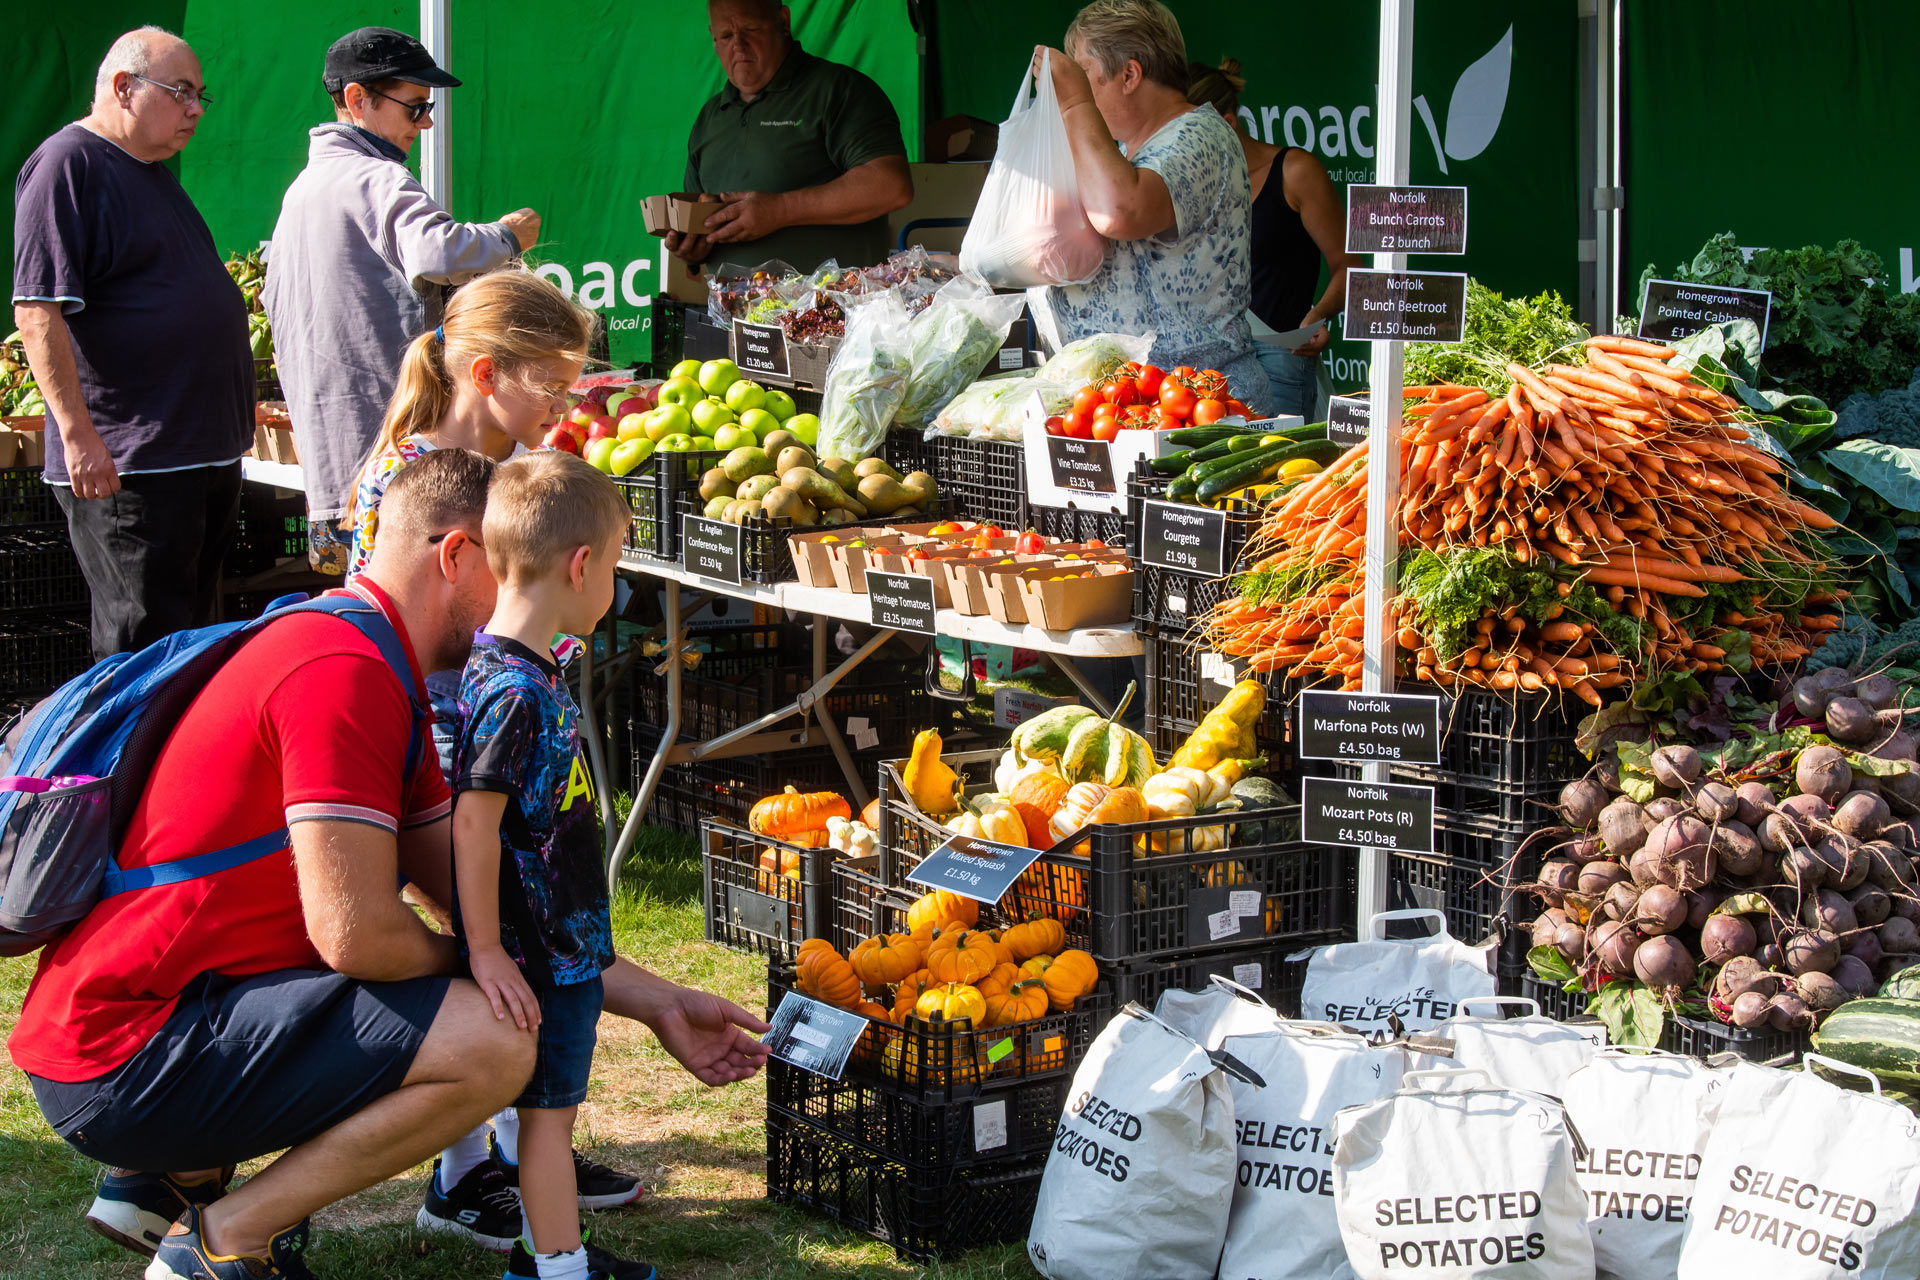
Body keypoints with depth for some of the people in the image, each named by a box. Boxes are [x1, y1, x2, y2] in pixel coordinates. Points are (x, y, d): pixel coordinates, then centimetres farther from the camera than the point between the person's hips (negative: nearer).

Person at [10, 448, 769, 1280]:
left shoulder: (370, 672, 17)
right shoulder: (345, 673, -17)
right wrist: (461, 965, -2)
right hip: (127, 1058, -11)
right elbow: (355, 933, -24)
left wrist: (657, 1002, 17)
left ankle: (175, 1179, 16)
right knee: (492, 1044, -20)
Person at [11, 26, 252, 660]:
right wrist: (77, 433, -25)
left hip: (207, 457, 10)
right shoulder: (68, 165, -11)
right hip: (124, 466, -10)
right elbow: (39, 310, -19)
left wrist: (233, 422, 27)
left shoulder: (153, 173, 18)